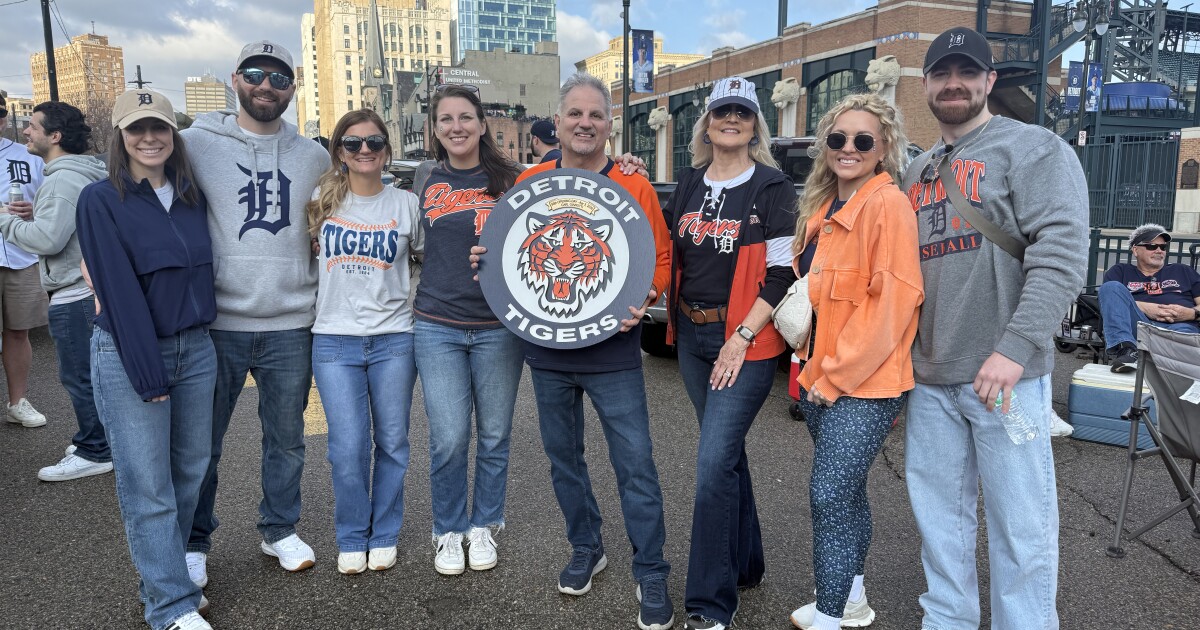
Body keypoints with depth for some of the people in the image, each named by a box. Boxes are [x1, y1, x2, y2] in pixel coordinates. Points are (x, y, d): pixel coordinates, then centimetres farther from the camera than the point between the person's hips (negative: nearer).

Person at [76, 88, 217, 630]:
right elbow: (119, 291, -13)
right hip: (128, 354, -5)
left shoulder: (191, 197, 8)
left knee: (190, 471, 12)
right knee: (148, 487, 0)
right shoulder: (101, 200, -7)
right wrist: (148, 373, -15)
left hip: (195, 347, 5)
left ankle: (165, 578, 29)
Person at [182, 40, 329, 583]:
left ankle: (280, 530, 33)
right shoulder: (195, 144, -2)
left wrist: (321, 300, 12)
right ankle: (194, 542, 29)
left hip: (290, 326, 2)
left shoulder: (314, 157, 8)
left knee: (287, 440, 14)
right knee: (201, 441, 10)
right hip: (216, 323, -2)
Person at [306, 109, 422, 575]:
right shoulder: (322, 201, 4)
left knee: (392, 443, 7)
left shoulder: (406, 204, 3)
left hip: (394, 339, 0)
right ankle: (352, 539, 20)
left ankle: (384, 536, 25)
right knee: (348, 448, -1)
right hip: (335, 340, 0)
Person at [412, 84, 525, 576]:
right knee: (449, 438, 0)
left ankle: (484, 527, 28)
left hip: (498, 326, 0)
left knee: (494, 436, 8)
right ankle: (449, 531, 21)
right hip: (438, 326, 1)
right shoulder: (426, 179, 7)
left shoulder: (509, 179, 1)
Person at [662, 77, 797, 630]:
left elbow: (783, 273, -10)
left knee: (714, 463, -11)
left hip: (745, 341, -6)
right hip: (692, 337, 6)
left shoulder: (773, 188, -5)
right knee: (726, 453, 17)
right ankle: (744, 563, 35)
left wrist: (742, 339, -16)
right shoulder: (688, 185, 11)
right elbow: (664, 250, 19)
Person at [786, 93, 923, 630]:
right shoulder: (821, 207, 12)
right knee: (846, 489, 18)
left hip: (866, 383, -8)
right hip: (820, 377, 8)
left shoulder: (888, 206, -14)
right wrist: (813, 366, 11)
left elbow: (892, 300, -19)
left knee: (829, 495, -7)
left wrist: (838, 373, -16)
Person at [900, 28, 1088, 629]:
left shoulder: (1033, 147, -2)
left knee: (1020, 524, 2)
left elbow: (1062, 254, -13)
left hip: (1005, 375, -6)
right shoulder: (916, 172, 18)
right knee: (939, 515, 14)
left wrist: (1015, 347, -22)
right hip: (929, 377, 6)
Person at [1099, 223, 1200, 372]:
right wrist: (1144, 308, -8)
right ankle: (1125, 349, -41)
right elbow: (1109, 298, 8)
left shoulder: (1183, 272, 33)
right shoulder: (1120, 271, 27)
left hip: (1182, 325, 1)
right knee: (1112, 287, -24)